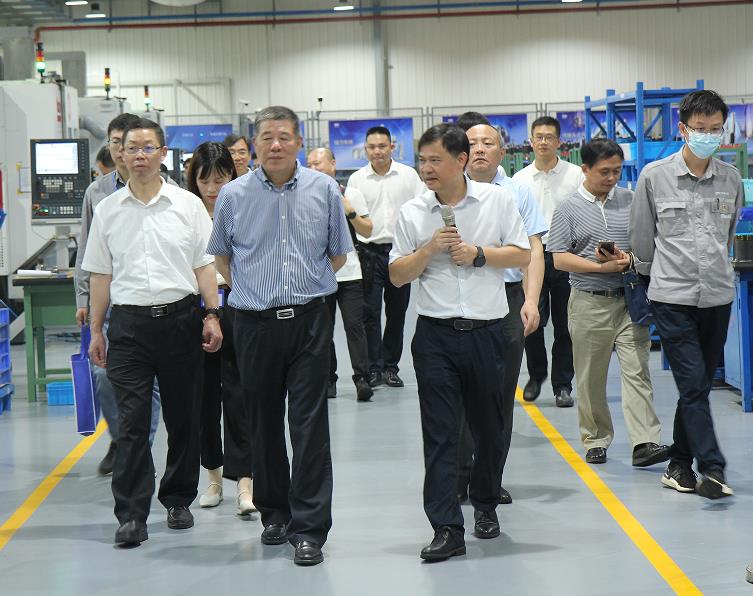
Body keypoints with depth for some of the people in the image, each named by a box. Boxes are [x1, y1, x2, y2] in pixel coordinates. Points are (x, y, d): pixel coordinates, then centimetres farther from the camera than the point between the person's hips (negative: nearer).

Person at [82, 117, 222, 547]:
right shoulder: (108, 210, 8)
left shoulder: (188, 205, 5)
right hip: (129, 322, 0)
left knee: (183, 417, 8)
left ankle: (178, 501, 22)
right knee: (132, 422, -5)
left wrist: (212, 314, -5)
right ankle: (131, 515, -3)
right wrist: (96, 330, 8)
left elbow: (204, 265, 5)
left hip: (180, 318, 0)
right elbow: (101, 274, 11)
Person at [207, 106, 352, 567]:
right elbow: (222, 257, 16)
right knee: (265, 424, 10)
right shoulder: (234, 195, 2)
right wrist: (255, 289, 10)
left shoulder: (324, 190, 2)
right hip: (256, 324, 1)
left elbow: (338, 256, 13)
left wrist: (304, 285, 11)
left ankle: (309, 528, 0)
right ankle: (274, 514, 25)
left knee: (310, 424, -4)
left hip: (309, 321, -1)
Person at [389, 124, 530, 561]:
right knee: (440, 434, -5)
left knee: (490, 427, 12)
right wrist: (429, 249, -11)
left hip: (486, 331, 0)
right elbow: (398, 276, 5)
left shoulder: (498, 200, 2)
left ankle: (486, 505, 33)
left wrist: (479, 254, -11)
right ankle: (447, 529, -4)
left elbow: (523, 255, 3)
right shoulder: (413, 213, 4)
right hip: (436, 333, 0)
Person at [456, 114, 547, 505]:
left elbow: (533, 252, 5)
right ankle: (458, 478, 9)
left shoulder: (518, 193, 9)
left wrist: (531, 301, -6)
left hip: (508, 300, 1)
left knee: (501, 396, 5)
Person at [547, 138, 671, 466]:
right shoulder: (569, 209, 1)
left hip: (629, 301, 1)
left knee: (636, 370, -6)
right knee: (590, 378, 7)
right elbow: (559, 258, -5)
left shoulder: (631, 201, 8)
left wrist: (628, 259, -10)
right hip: (589, 303, -1)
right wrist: (603, 267, -14)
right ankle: (595, 441, 19)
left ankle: (645, 443, -11)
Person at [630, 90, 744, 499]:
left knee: (698, 386, 10)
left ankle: (680, 465, 22)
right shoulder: (654, 176, -3)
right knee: (694, 385, -11)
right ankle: (712, 469, -11)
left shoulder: (731, 179, 6)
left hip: (717, 296, 4)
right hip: (672, 297, -4)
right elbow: (641, 236, 8)